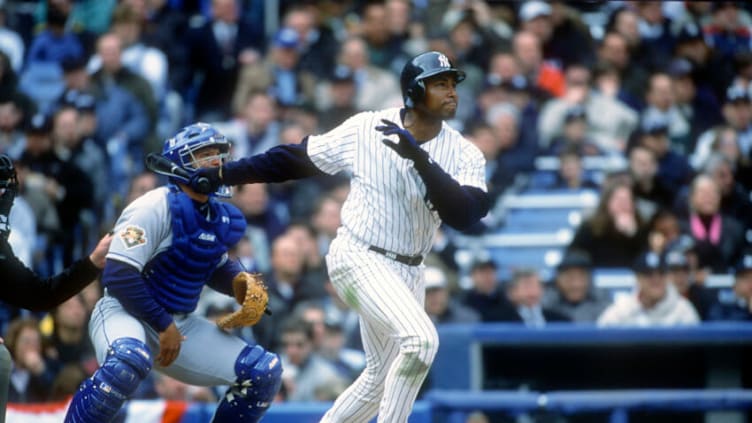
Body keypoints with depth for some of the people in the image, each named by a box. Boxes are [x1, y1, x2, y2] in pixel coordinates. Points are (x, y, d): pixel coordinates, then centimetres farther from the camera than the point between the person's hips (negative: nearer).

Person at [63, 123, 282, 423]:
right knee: (129, 362, -42)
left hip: (180, 323, 8)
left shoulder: (219, 217, 6)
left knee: (265, 372, 0)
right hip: (125, 312, -8)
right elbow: (118, 276, -22)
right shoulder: (156, 207, -18)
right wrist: (162, 325, -19)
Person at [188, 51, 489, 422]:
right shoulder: (365, 129, -10)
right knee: (420, 339, -26)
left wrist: (420, 159, -31)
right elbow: (296, 159, 0)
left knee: (382, 379, 15)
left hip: (407, 273, 5)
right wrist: (224, 173, -2)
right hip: (357, 258, -5)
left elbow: (464, 216, -21)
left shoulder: (465, 155, -6)